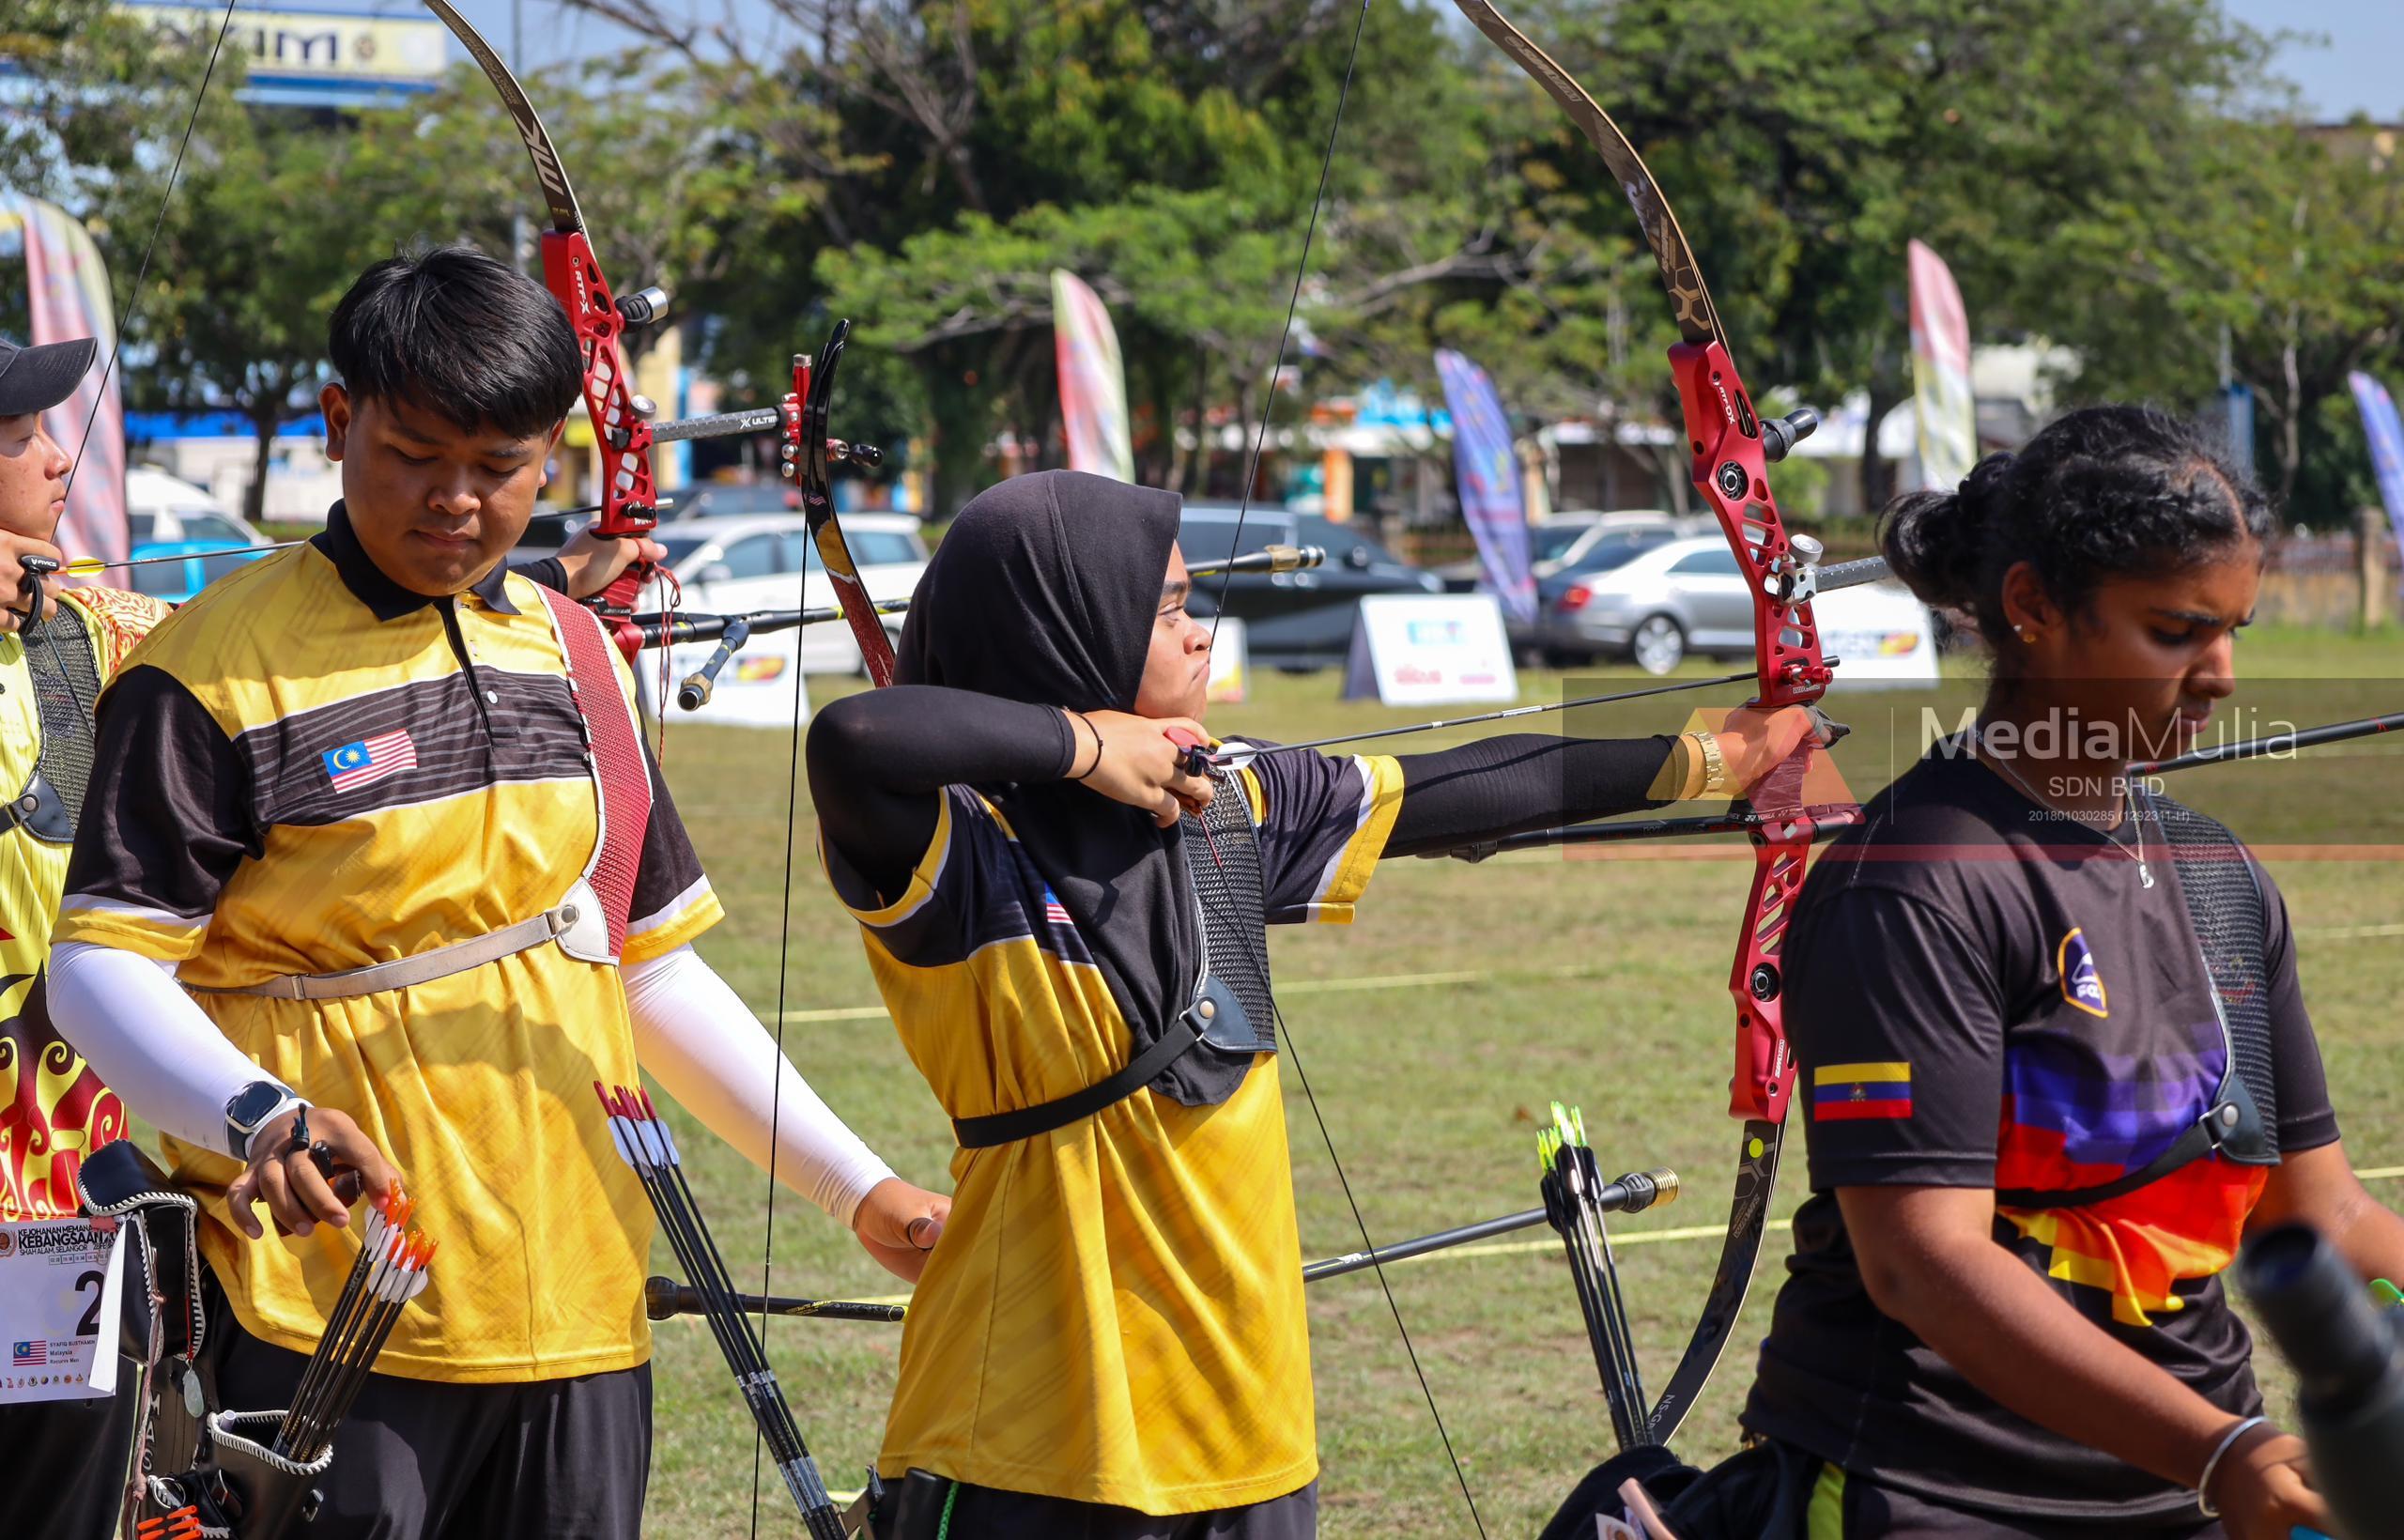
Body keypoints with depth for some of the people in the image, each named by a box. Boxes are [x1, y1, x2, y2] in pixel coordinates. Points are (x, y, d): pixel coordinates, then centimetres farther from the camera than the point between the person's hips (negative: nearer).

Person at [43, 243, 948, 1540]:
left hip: (575, 1318, 5)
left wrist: (856, 1187, 19)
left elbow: (652, 961, 21)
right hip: (325, 1322, -5)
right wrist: (257, 1114, -29)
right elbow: (100, 965, -10)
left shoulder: (576, 657, 14)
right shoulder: (217, 669, -5)